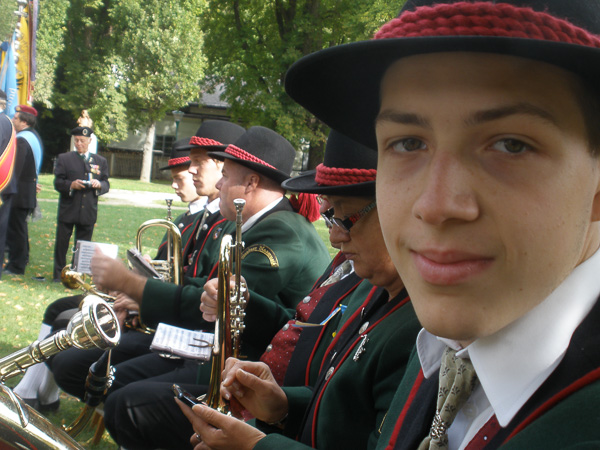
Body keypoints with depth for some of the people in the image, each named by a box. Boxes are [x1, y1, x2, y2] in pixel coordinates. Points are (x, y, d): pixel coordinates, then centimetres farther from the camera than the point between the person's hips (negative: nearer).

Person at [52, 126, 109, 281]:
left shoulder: (100, 161, 14)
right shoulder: (64, 158, 7)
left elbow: (106, 184, 11)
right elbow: (57, 183, 1)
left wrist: (99, 184, -12)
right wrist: (71, 185, -19)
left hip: (88, 212, 2)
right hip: (67, 210, -1)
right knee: (61, 243, 1)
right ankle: (58, 274, 11)